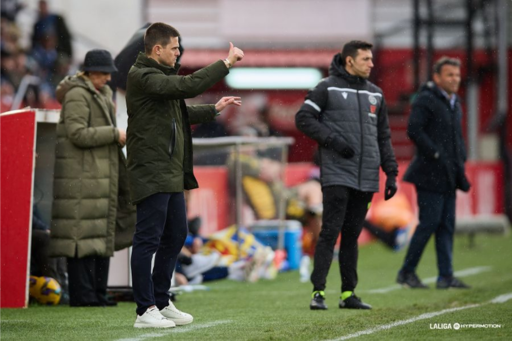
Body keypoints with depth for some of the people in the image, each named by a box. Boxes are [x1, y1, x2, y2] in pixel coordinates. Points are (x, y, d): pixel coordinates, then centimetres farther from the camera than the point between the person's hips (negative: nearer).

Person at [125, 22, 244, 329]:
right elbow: (189, 85, -26)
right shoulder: (142, 77, -15)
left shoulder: (160, 76, 18)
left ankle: (161, 303, 23)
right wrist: (226, 63, -20)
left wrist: (214, 110, 21)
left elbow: (179, 113, 29)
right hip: (151, 173, -10)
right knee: (148, 240, -6)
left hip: (171, 173, 10)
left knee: (175, 236, 15)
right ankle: (146, 311, -3)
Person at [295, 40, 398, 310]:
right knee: (330, 232, -11)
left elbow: (383, 136, 19)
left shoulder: (375, 93, 17)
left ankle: (348, 293, 12)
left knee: (352, 235, 9)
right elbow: (303, 118, -4)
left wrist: (391, 173, 12)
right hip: (337, 174, -5)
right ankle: (318, 292, -12)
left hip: (366, 177, 5)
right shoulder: (328, 88, 0)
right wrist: (333, 140, -14)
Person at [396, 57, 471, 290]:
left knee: (447, 225, 5)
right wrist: (435, 154, -19)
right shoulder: (426, 100, -9)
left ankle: (445, 277, 6)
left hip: (448, 175, 8)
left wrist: (460, 161, 12)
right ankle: (407, 272, 1)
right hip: (430, 173, -8)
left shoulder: (454, 103, 18)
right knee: (430, 222, -9)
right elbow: (414, 130, -19)